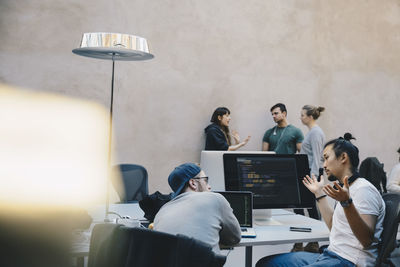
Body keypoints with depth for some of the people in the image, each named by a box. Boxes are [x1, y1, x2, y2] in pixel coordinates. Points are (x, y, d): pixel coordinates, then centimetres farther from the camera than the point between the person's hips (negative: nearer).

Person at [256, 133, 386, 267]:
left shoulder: (364, 189, -11)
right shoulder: (347, 190, 19)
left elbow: (367, 240, -20)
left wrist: (347, 202, -33)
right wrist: (320, 193, 28)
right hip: (331, 255, 10)